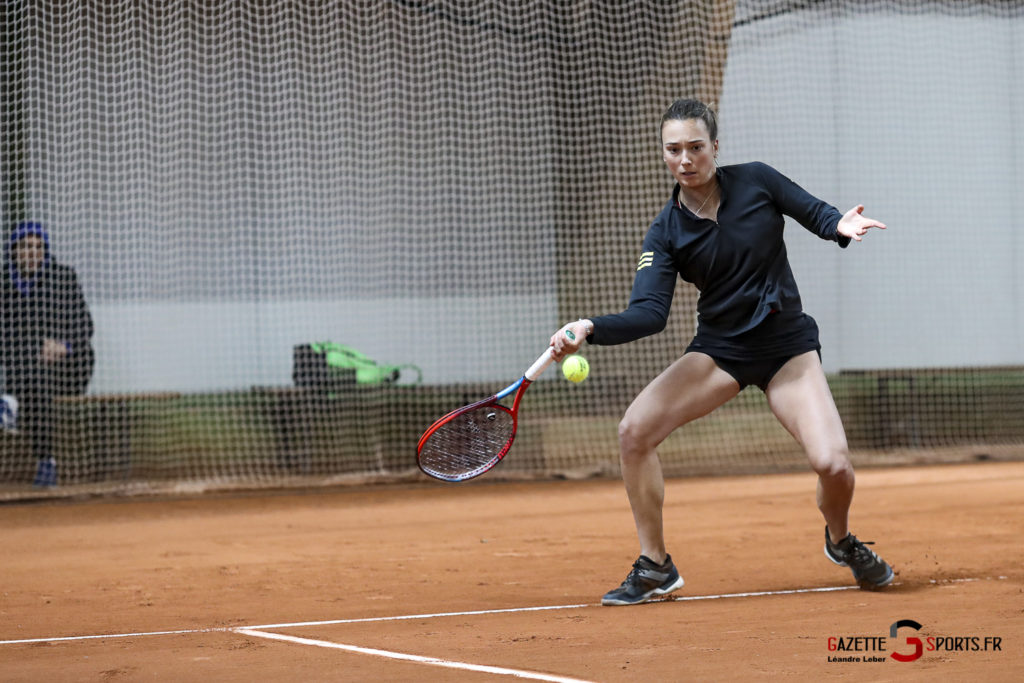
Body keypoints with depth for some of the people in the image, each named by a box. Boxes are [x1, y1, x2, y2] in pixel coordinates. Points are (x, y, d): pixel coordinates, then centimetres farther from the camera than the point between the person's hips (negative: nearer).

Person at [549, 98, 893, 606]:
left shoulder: (756, 181, -6)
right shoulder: (665, 233, -7)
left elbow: (815, 213, 5)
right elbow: (650, 313, -16)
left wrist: (840, 225, -19)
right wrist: (590, 329, -33)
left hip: (788, 348, -1)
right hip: (719, 349, 1)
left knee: (833, 464, -20)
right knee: (634, 430, -20)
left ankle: (842, 541, 17)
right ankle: (655, 568, -5)